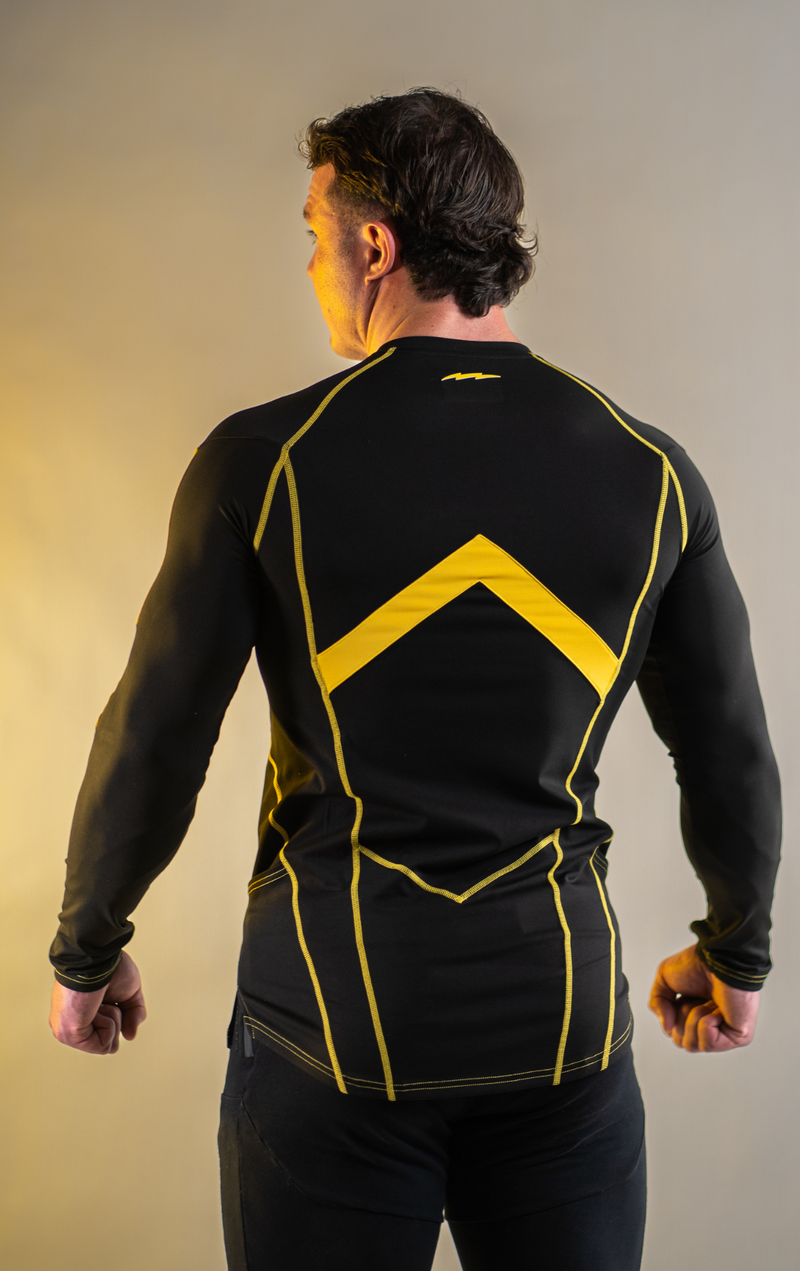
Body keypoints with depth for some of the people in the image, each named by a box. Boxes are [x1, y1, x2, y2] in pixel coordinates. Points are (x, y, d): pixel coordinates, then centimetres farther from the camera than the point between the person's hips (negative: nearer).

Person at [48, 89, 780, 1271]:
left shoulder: (264, 462, -10)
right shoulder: (648, 470, -2)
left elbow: (153, 746, -5)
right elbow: (731, 754, 5)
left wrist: (87, 954, 11)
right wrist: (735, 953, 22)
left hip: (333, 1026, -1)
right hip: (562, 1028, 2)